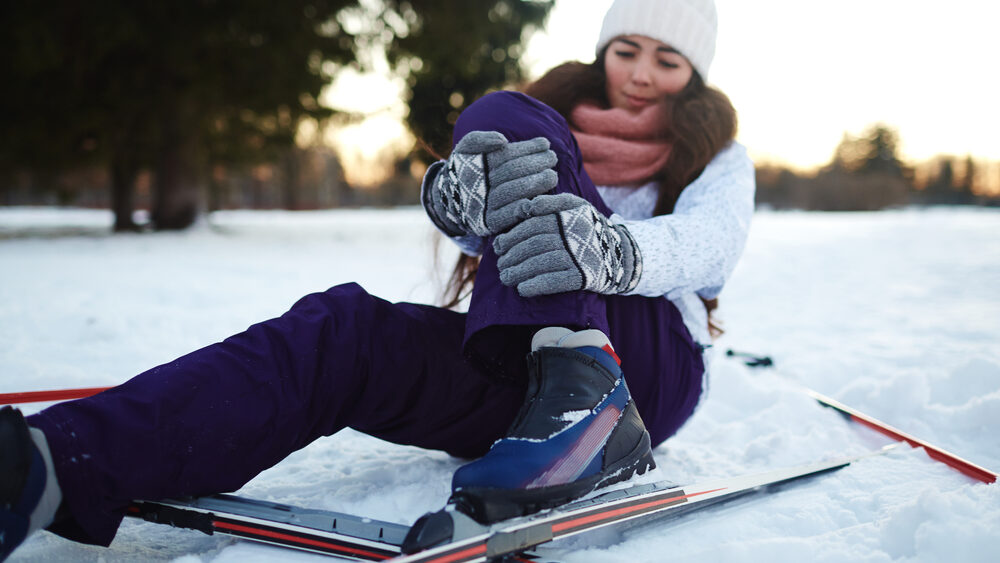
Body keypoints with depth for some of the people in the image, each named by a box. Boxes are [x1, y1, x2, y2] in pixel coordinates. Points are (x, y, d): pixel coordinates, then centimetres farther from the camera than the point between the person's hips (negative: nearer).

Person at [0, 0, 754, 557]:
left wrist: (614, 248, -38)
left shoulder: (715, 152, 12)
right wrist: (456, 192, -31)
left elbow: (712, 241, -14)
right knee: (342, 329, -27)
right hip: (516, 366, 3)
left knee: (502, 118, -17)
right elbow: (465, 210, -3)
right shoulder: (550, 120, 19)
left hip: (652, 360, -3)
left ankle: (586, 404, -37)